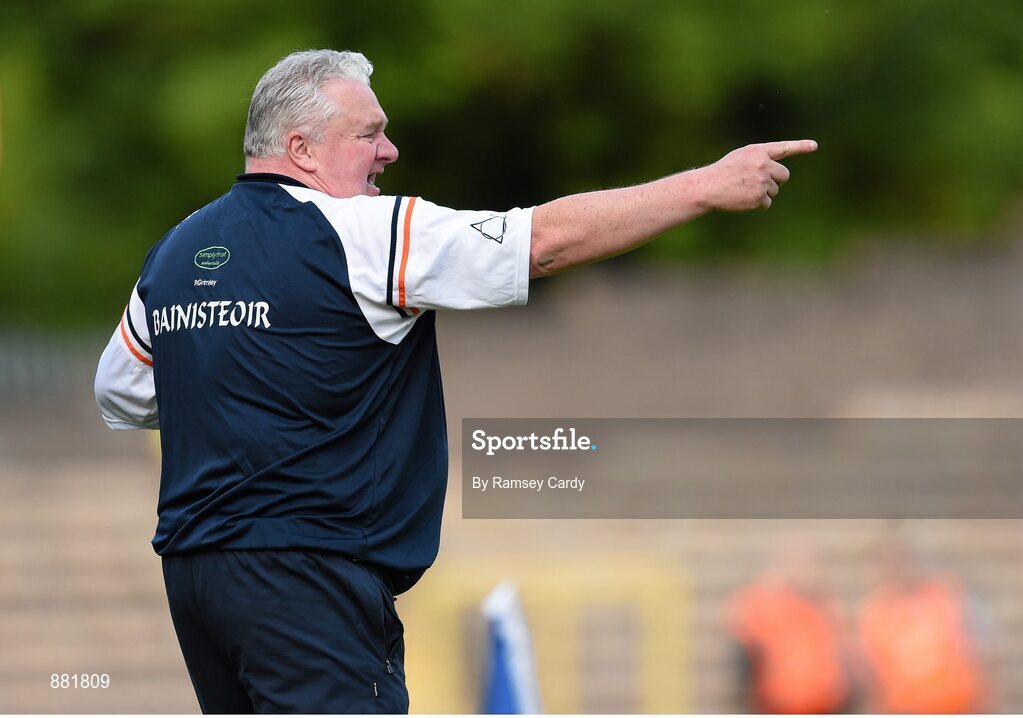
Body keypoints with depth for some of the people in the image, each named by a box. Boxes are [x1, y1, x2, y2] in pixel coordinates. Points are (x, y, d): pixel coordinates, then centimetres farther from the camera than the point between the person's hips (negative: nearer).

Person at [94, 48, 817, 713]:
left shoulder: (173, 251, 12)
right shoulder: (355, 234, -11)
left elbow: (117, 397, 23)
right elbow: (548, 239, -11)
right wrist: (711, 186, -6)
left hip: (190, 566, 8)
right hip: (304, 574, -8)